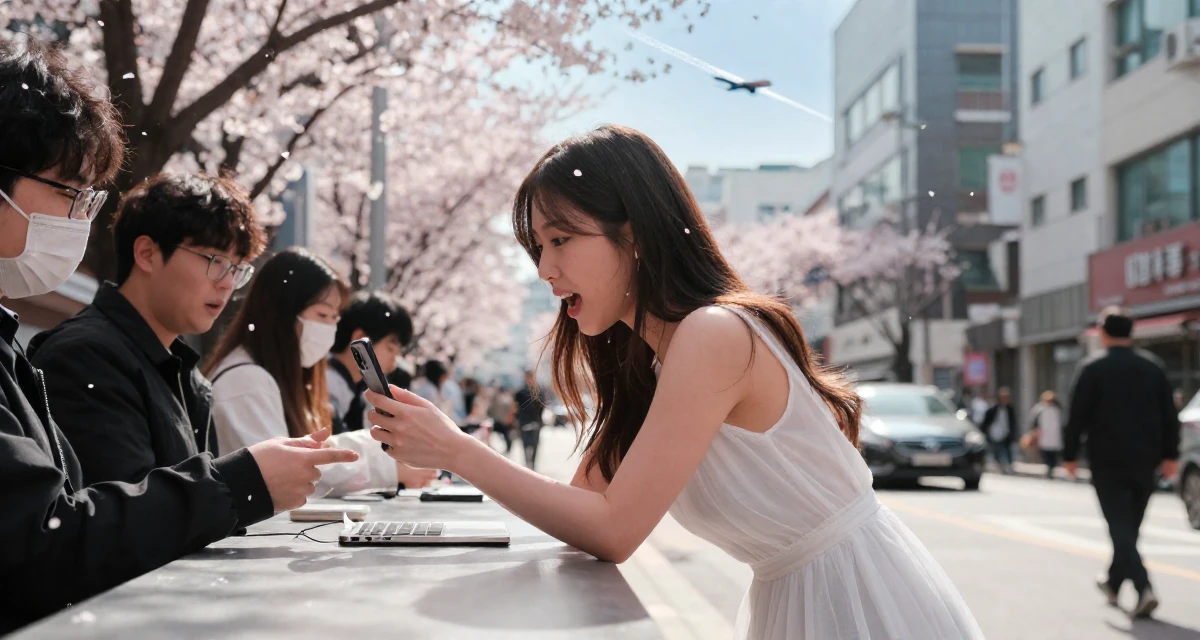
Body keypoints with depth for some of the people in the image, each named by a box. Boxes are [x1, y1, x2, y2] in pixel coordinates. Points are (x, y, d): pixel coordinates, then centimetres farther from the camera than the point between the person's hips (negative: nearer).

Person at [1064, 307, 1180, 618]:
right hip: (1144, 460, 5)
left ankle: (1144, 589, -21)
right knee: (1130, 527, 18)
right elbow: (1170, 415, 7)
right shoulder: (1152, 367, 7)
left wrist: (1070, 454, 0)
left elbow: (1077, 415, -8)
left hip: (1108, 461, -5)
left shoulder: (1092, 368, -7)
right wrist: (1170, 455, 11)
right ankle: (1114, 581, 33)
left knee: (1120, 527, -6)